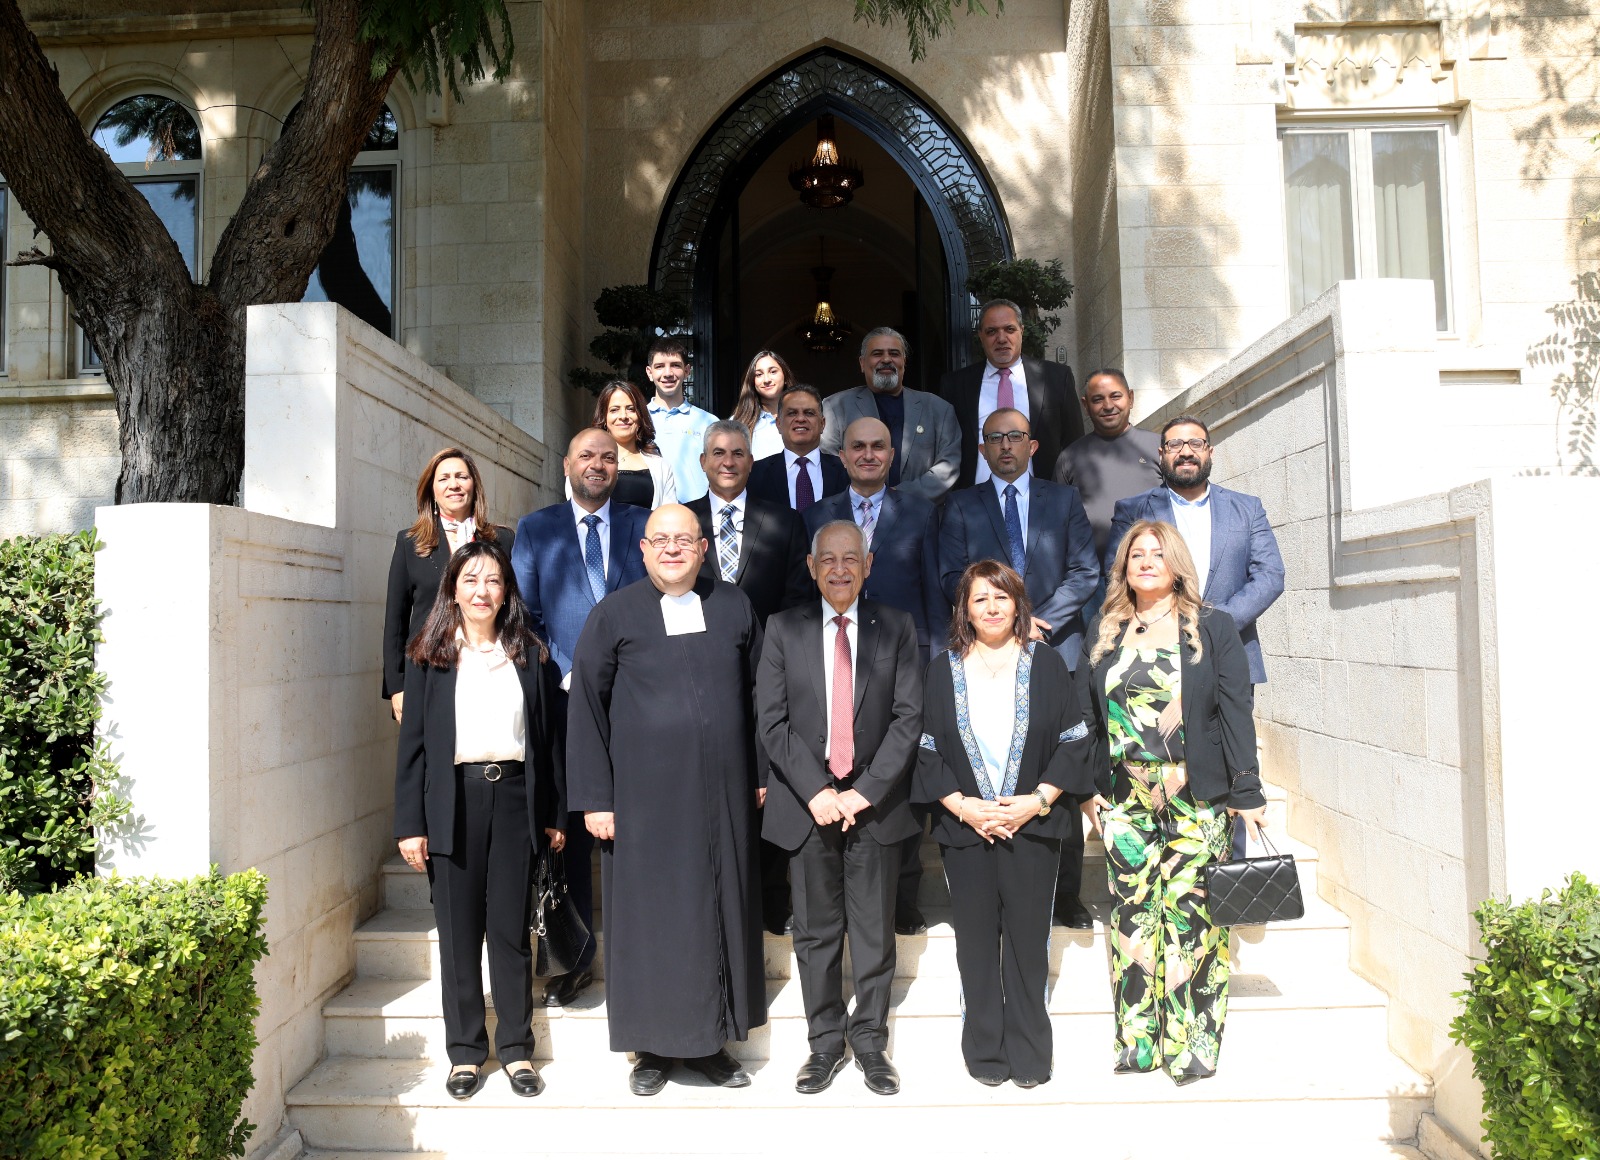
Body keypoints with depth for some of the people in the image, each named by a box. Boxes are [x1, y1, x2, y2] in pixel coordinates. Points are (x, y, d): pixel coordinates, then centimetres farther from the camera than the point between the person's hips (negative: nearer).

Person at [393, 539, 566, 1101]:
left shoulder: (530, 655, 8)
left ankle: (517, 1048, 18)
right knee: (459, 929, 7)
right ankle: (465, 1050, 21)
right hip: (454, 800, 0)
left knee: (512, 928, 5)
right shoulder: (430, 655, 4)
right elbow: (413, 742, 2)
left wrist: (555, 814, 6)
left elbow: (549, 737, 8)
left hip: (514, 796, 1)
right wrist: (410, 823, -4)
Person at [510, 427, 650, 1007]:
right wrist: (557, 678, -5)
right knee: (568, 829, 5)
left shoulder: (643, 525, 11)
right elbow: (526, 613, 6)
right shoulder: (535, 529, 11)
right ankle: (576, 957, 18)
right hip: (565, 699, 0)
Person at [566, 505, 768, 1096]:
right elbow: (586, 705, -2)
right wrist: (594, 797, -6)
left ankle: (710, 1040, 28)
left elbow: (757, 692, 11)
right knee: (648, 914, 6)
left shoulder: (735, 607, 6)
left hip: (723, 795, 2)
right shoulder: (615, 614, -1)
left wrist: (763, 772, 6)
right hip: (645, 797, -2)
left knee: (720, 910, 10)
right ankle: (653, 1046, 24)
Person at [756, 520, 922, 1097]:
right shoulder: (784, 628, 3)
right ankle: (825, 1039, 26)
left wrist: (866, 791, -11)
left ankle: (870, 1038, 26)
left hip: (874, 802, 0)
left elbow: (908, 717, -3)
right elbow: (773, 719, -2)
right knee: (815, 931, 10)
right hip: (807, 801, 0)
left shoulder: (896, 627, 2)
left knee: (875, 931, 9)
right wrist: (815, 791, -11)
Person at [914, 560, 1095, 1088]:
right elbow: (926, 748, 2)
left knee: (1028, 942, 6)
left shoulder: (1045, 663, 2)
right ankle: (985, 1055, 22)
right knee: (976, 944, 8)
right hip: (964, 826, 1)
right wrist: (962, 806, -9)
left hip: (1032, 825, 0)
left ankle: (1029, 1055, 21)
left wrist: (1039, 799, -10)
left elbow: (1073, 740, 1)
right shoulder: (943, 670, 4)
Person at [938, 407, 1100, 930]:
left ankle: (1067, 894, 7)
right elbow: (952, 577, 3)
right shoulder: (962, 506, 12)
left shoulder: (1064, 499, 14)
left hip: (1055, 648, 0)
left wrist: (1038, 619, -7)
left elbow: (1086, 572, 6)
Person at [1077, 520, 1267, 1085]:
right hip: (1125, 800, 3)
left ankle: (1192, 1046, 10)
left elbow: (1236, 714, -1)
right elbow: (1086, 715, 11)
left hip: (1197, 799, -2)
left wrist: (1247, 793, -6)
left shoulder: (1213, 627, 4)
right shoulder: (1103, 632, 11)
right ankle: (1137, 1042, 14)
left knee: (1191, 913, -2)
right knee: (1132, 914, 4)